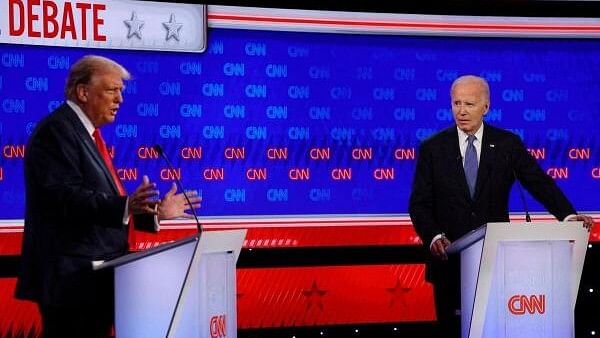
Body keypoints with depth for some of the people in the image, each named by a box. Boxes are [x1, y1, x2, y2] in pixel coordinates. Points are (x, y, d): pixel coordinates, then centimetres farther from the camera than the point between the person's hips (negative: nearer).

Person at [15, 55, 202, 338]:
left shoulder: (88, 134, 19)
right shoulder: (56, 130, -12)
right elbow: (65, 197, -25)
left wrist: (156, 211, 17)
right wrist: (125, 206, -37)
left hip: (96, 277, 10)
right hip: (73, 279, -10)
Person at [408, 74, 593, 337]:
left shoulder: (507, 144, 4)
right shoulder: (433, 148, 2)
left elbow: (539, 183, -1)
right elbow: (419, 203, -1)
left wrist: (568, 215, -18)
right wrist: (434, 236, -19)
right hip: (450, 258, 0)